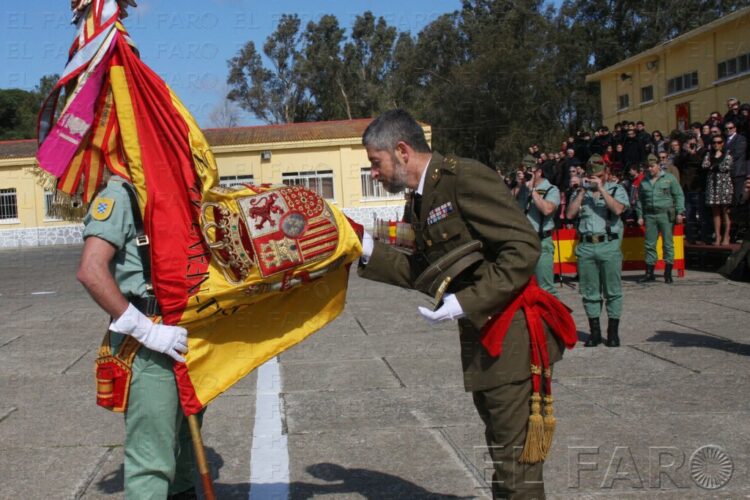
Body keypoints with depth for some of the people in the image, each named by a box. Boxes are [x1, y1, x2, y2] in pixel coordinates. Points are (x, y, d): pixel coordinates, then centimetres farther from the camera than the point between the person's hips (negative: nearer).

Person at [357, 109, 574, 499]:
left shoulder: (464, 177, -16)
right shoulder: (419, 202, 13)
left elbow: (524, 247, -21)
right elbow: (421, 273, 16)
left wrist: (467, 301, -23)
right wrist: (369, 252, 6)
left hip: (512, 337, -9)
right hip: (480, 341, 10)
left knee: (515, 462, -2)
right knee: (501, 449, 22)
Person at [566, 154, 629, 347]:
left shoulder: (616, 190, 7)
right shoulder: (580, 192, 15)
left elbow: (618, 209, -12)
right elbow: (570, 214, 2)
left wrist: (601, 189, -13)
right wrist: (583, 192, -3)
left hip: (609, 245, -3)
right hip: (585, 246, 3)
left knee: (612, 291, 0)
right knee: (589, 292, 6)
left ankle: (613, 332, 8)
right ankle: (594, 332, 14)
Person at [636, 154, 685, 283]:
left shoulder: (669, 178, 2)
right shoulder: (644, 182, 14)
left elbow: (679, 195, 0)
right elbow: (640, 200, 19)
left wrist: (679, 212, -8)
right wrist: (640, 216, 11)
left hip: (665, 214, -4)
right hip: (650, 216, 4)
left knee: (668, 243, -2)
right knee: (649, 244, 4)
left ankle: (668, 273, 4)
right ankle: (649, 273, 11)